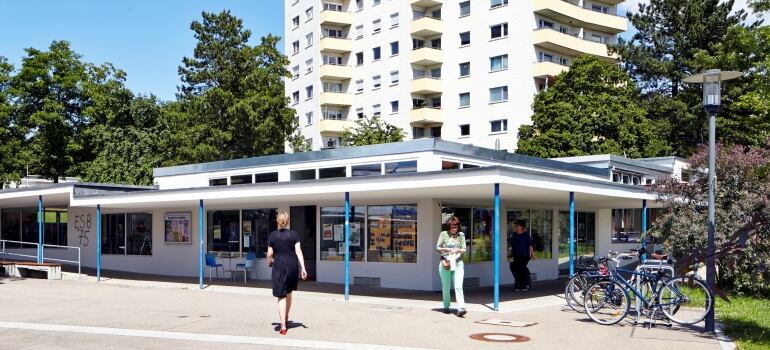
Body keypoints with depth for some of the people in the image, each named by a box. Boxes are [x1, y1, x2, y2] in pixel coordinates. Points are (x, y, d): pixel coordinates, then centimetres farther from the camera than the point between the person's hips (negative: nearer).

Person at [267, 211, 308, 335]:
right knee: (288, 293, 22)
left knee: (281, 296, -1)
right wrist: (303, 268, -7)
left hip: (279, 266, -2)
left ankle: (283, 325, -9)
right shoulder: (294, 234, 0)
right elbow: (298, 251, -6)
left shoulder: (272, 235, -2)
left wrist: (269, 262, 21)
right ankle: (286, 318, 38)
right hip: (293, 265, 2)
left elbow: (270, 254, 0)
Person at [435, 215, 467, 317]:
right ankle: (446, 307, 26)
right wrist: (445, 249, -17)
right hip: (445, 263, 0)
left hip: (458, 263, 0)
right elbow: (437, 247, 2)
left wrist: (458, 250, -17)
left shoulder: (461, 235, 5)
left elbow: (464, 249, 4)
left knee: (458, 286, -13)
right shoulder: (443, 234, 1)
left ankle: (461, 308, -21)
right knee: (445, 287, 9)